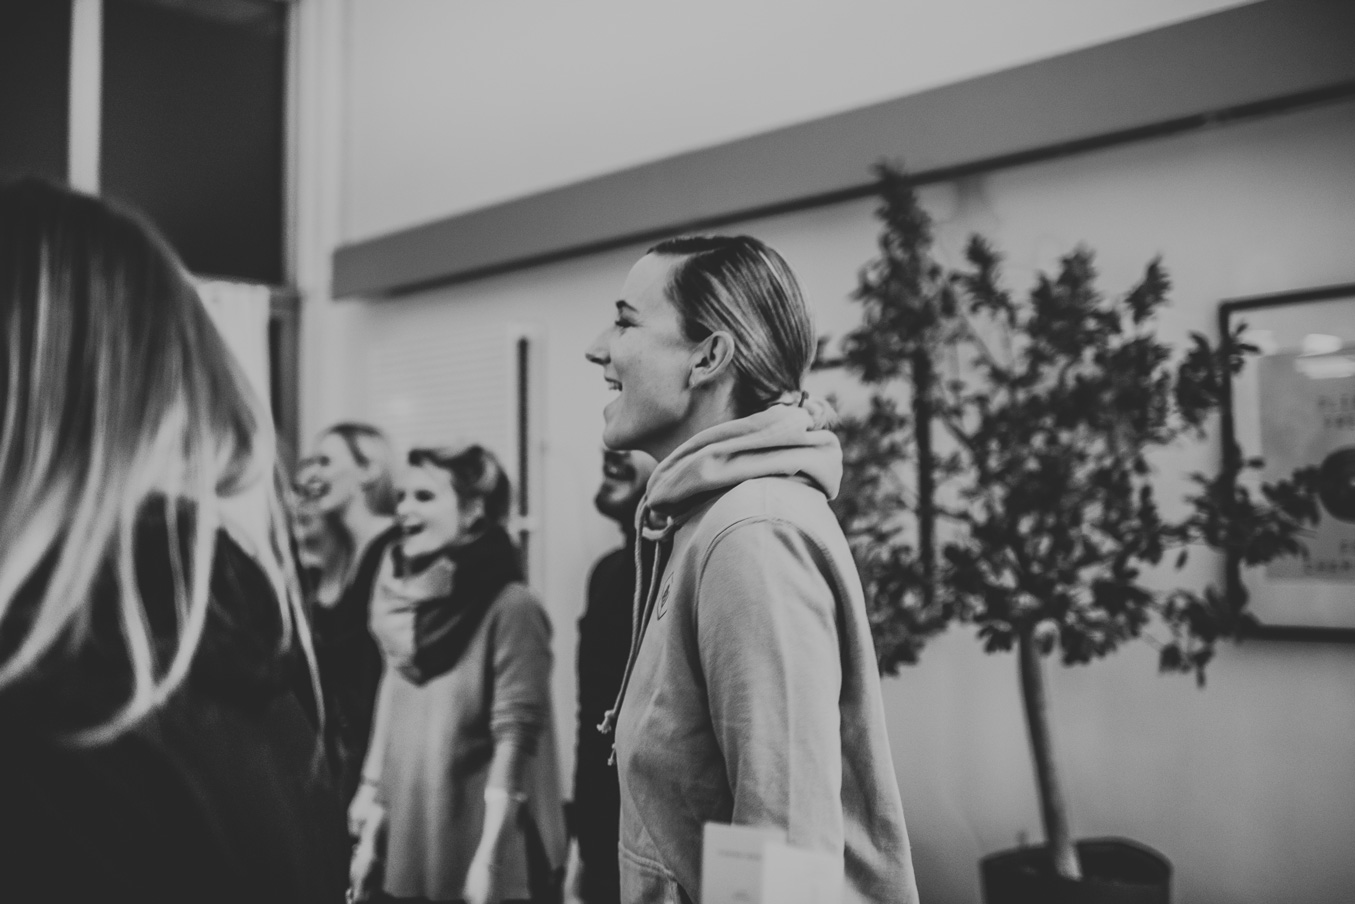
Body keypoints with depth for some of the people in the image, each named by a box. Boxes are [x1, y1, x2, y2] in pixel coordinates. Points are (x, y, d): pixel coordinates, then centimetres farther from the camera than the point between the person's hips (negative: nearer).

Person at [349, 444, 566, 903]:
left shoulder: (510, 606, -13)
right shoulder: (402, 599, 7)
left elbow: (514, 737, -15)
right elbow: (389, 723, 11)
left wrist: (486, 860, -17)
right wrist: (368, 835, 9)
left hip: (484, 860, -6)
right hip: (408, 851, 6)